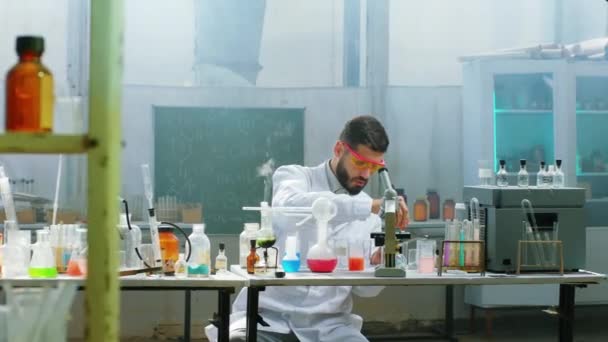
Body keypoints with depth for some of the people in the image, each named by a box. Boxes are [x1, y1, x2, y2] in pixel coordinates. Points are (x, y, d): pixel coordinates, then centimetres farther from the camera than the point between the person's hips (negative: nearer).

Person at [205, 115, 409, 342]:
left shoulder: (369, 214, 12)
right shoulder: (294, 176, 0)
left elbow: (364, 288, 10)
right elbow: (290, 205, -27)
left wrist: (380, 263, -14)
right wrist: (371, 206, -32)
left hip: (328, 323, 4)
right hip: (269, 315, -3)